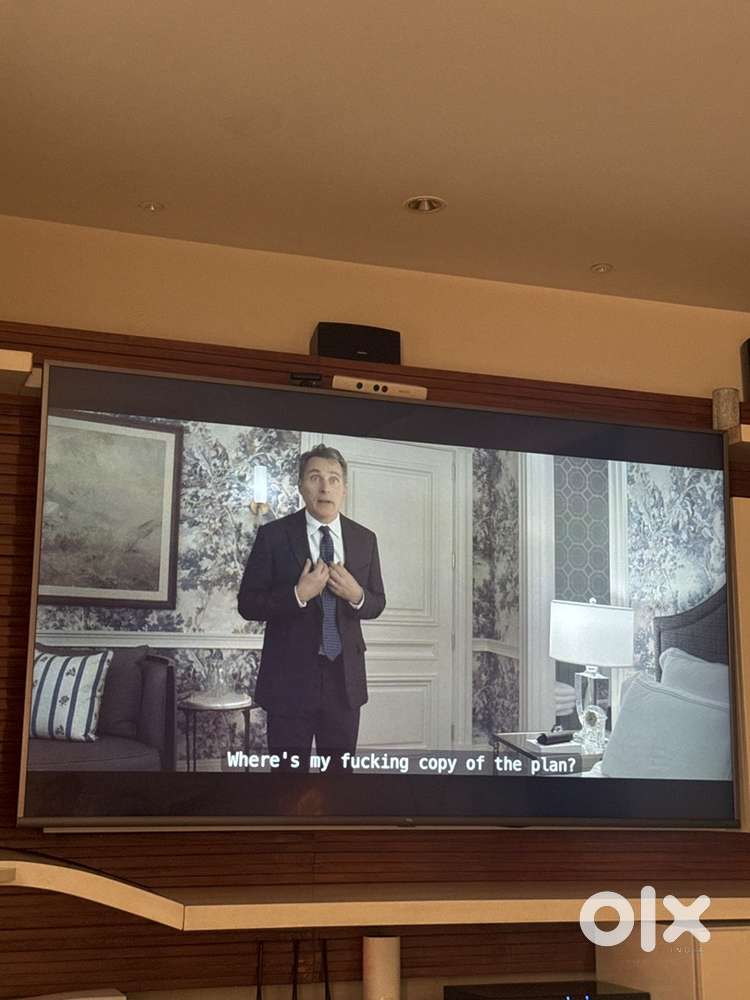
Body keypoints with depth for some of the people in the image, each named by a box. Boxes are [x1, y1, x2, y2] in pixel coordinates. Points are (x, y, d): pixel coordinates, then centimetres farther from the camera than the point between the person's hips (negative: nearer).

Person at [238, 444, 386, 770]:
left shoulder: (365, 539, 5)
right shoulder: (273, 535, -5)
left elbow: (377, 603, 10)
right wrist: (298, 595, -21)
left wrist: (357, 596, -13)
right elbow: (247, 604, -6)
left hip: (344, 677, 3)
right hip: (289, 677, -3)